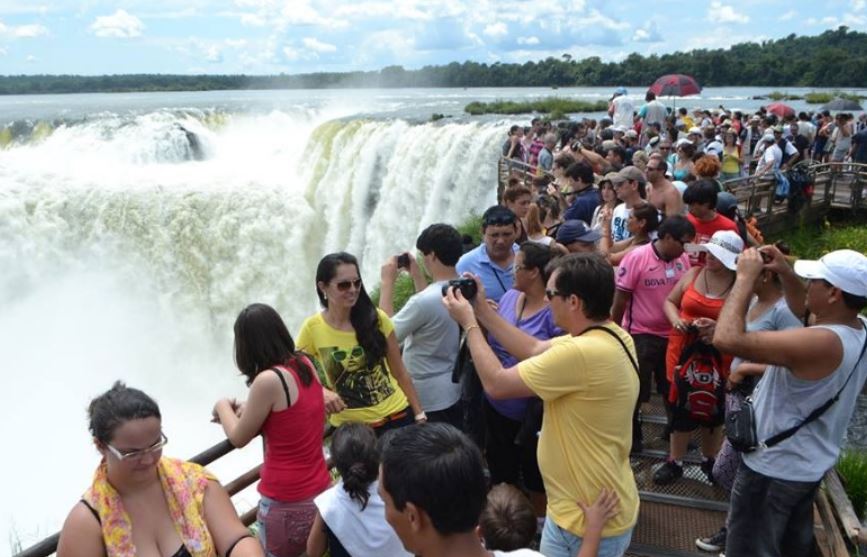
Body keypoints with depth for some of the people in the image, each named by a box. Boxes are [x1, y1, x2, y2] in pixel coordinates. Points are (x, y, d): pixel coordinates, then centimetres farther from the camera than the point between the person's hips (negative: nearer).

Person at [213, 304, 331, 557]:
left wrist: (223, 407, 10)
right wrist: (242, 411, 16)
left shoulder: (269, 380, -21)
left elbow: (238, 439, -7)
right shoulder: (305, 364, 0)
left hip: (286, 502, -7)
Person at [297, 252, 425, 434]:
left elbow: (400, 373, 1)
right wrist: (322, 392, -19)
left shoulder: (376, 318, -6)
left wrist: (419, 414, 1)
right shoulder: (312, 328, -9)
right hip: (349, 426, 0)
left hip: (396, 416, 1)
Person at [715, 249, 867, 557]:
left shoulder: (821, 343, -35)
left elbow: (727, 339, -41)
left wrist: (745, 277, -30)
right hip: (811, 465, 9)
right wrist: (786, 275, 0)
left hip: (774, 468, -9)